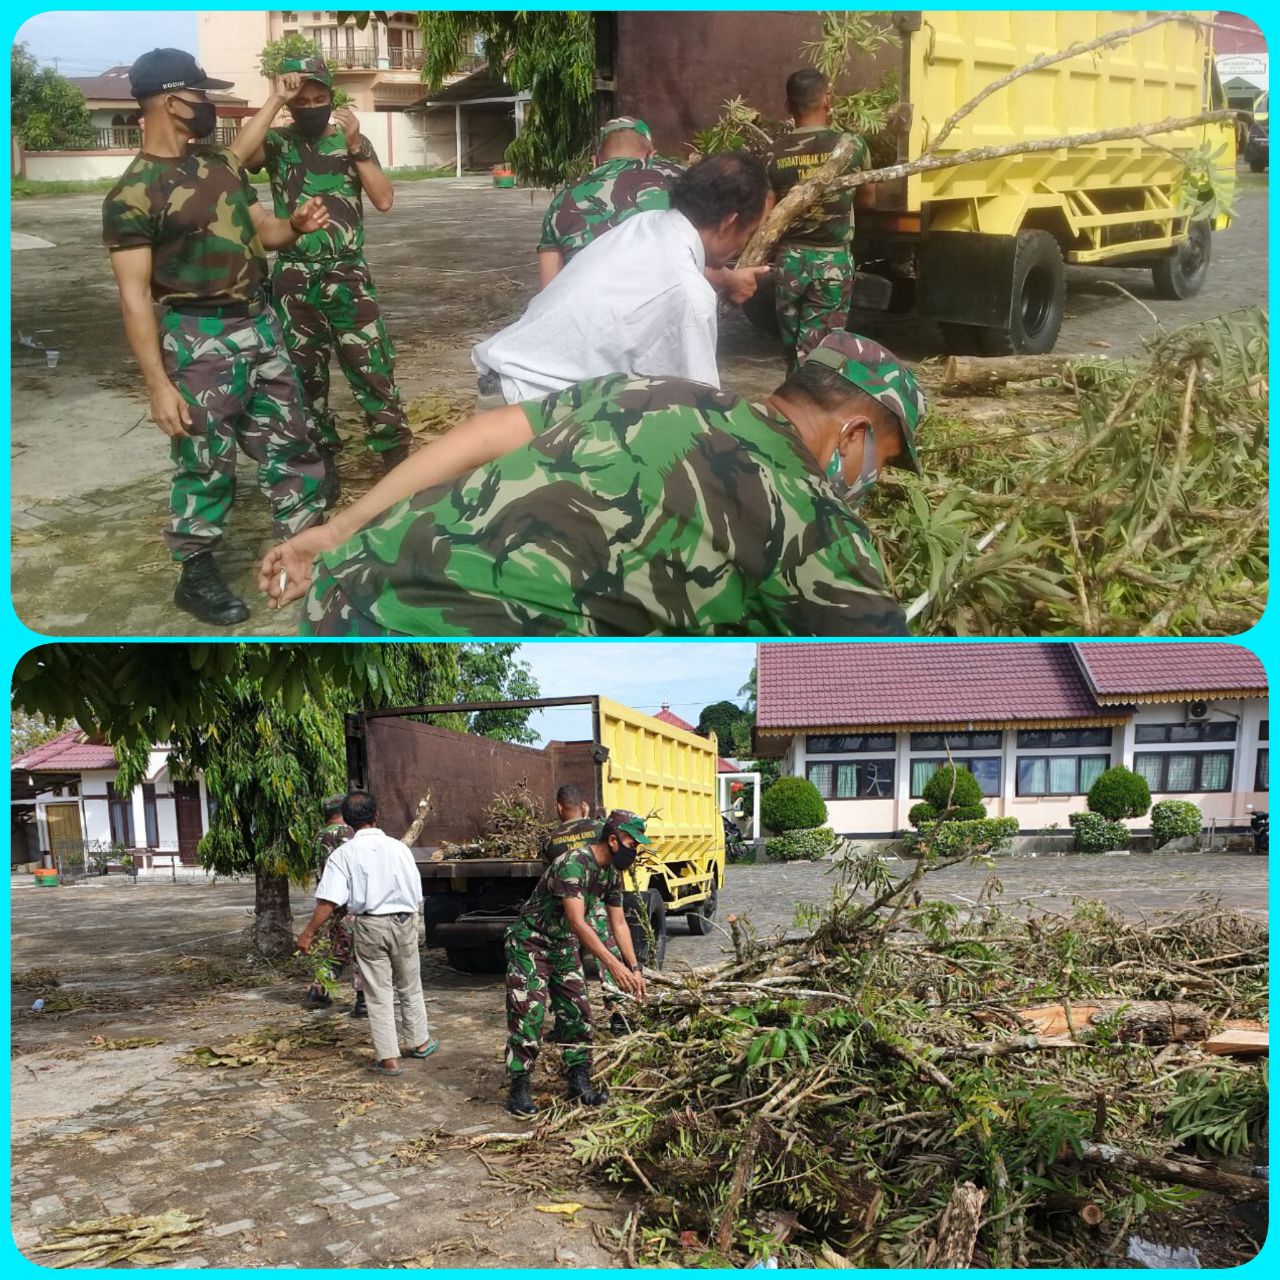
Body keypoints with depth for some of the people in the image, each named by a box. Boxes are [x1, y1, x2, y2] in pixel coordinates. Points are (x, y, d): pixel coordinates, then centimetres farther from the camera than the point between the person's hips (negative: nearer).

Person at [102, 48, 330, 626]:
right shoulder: (133, 193, -14)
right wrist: (158, 384, -21)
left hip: (258, 322, 7)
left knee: (289, 442, 13)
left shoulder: (223, 165, 9)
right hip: (200, 337, -7)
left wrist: (295, 226, -6)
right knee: (206, 463, 1)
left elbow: (260, 232, 19)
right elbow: (134, 293, -16)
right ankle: (196, 575, 17)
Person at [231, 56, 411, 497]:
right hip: (295, 279, 0)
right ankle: (322, 463, 21)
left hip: (349, 275, 0)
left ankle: (397, 457, 8)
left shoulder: (353, 141, 5)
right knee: (306, 375, 9)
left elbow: (384, 200, -6)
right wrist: (274, 101, -19)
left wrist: (355, 146, -15)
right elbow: (237, 156, -21)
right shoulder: (278, 142, 1)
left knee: (374, 370, -2)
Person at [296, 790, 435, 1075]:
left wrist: (308, 933, -9)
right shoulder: (399, 848, -1)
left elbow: (329, 901, -15)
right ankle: (420, 1042, 33)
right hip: (404, 922, 2)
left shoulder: (343, 854, -8)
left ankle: (388, 1058, 7)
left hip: (370, 926, -2)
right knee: (410, 988, 19)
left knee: (378, 994, 6)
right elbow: (417, 893, 5)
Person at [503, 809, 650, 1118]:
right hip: (531, 942, -8)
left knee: (576, 1011, 6)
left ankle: (579, 1080, 16)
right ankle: (518, 1089, -2)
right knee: (528, 1013, -10)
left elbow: (618, 923, 5)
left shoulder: (612, 872, -2)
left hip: (564, 945, 8)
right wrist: (614, 965, -40)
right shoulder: (574, 864, -31)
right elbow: (577, 922, -37)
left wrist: (634, 968, -3)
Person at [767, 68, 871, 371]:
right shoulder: (850, 146, -5)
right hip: (832, 261, -2)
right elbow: (867, 194, 12)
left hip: (789, 259, 2)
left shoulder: (775, 154, -4)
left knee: (792, 348, 15)